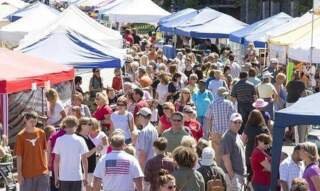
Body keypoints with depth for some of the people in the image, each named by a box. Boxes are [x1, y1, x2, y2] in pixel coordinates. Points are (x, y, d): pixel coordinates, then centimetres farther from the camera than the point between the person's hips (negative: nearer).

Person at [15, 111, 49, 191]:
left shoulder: (41, 133, 3)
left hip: (42, 172, 2)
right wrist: (19, 173, -8)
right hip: (27, 173, -2)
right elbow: (19, 156, -6)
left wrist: (46, 165, 7)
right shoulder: (20, 136, -7)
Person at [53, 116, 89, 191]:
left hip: (63, 177, 0)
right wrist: (85, 176, 6)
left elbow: (56, 160, -2)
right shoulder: (80, 140, -4)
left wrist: (56, 177, 5)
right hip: (77, 176, 0)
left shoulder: (59, 140, -3)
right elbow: (84, 160, -3)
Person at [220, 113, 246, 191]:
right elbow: (225, 158, -20)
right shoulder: (227, 137, -15)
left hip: (240, 173, 10)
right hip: (233, 173, -10)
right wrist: (231, 174, -21)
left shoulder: (237, 136, 15)